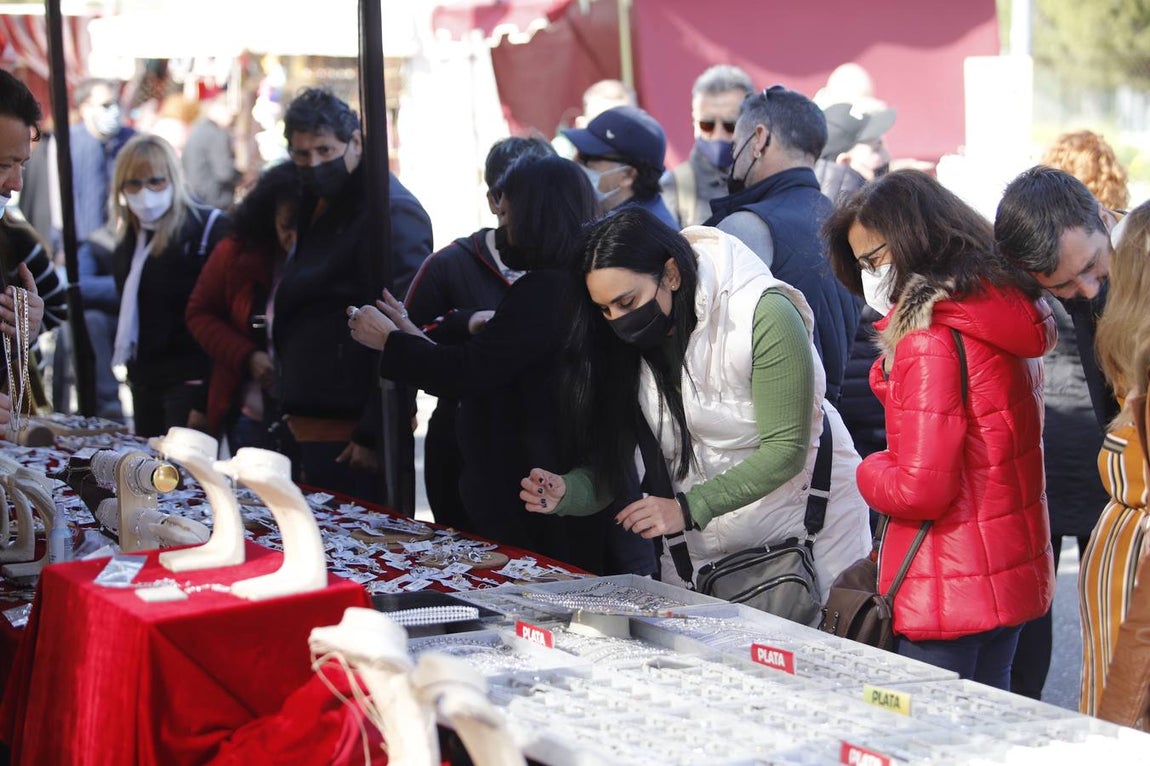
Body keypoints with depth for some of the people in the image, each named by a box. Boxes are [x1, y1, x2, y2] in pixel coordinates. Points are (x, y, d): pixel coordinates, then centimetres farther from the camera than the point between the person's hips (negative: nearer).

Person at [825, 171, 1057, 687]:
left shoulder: (931, 341, -19)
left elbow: (919, 489, -22)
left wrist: (869, 471, -3)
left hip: (949, 590, -9)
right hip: (1014, 575, 9)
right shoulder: (1007, 322, 8)